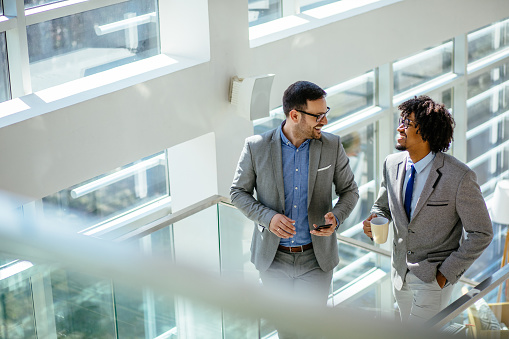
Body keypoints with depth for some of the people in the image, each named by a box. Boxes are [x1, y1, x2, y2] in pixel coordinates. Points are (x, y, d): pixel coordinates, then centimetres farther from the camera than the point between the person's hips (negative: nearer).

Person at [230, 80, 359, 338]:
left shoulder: (332, 146, -7)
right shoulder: (256, 147, -10)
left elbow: (349, 190, 5)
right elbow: (239, 192, 0)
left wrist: (336, 217, -17)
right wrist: (267, 217, -18)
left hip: (315, 258, 0)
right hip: (273, 258, 0)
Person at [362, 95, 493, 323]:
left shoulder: (459, 177, -21)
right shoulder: (392, 164, -4)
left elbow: (481, 233, -13)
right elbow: (382, 206, 13)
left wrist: (446, 273, -14)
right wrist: (374, 221, -10)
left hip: (434, 277, -6)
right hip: (401, 271, 6)